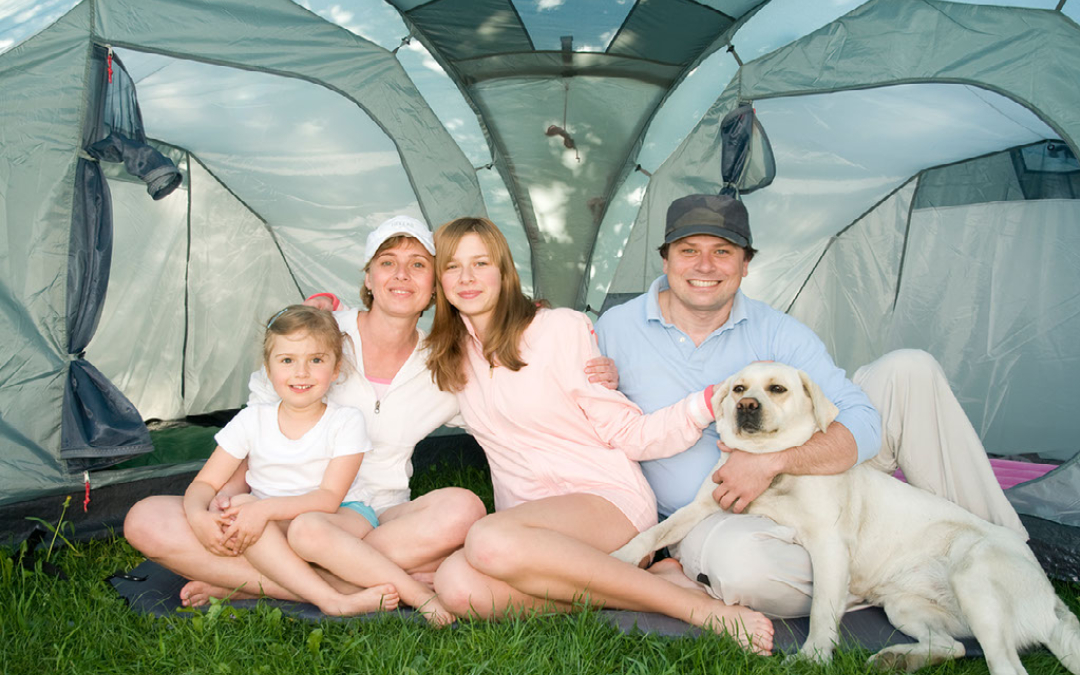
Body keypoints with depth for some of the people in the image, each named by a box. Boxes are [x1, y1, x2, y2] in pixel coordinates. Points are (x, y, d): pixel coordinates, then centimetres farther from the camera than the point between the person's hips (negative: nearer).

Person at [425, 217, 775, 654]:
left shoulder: (561, 329, -4)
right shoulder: (447, 356, 11)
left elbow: (626, 434, -4)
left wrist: (709, 402, -19)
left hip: (609, 502, -4)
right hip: (529, 523, 5)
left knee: (488, 540, -37)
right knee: (456, 586, -30)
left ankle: (699, 606, -27)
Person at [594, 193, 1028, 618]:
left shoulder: (776, 332, -6)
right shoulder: (616, 329, -7)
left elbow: (862, 425, -14)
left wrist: (773, 461, -30)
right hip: (710, 521, -2)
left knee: (908, 371, -10)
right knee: (739, 564, -44)